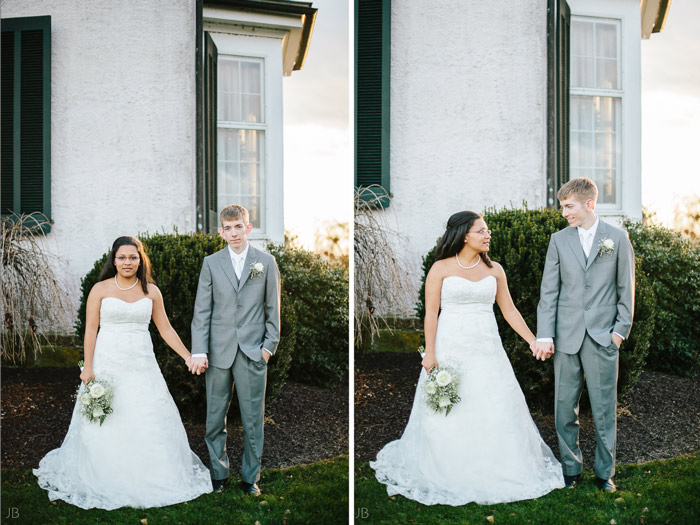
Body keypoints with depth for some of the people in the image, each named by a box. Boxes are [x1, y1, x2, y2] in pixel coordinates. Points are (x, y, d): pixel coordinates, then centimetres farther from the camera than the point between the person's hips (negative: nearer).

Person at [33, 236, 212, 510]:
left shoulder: (151, 291, 5)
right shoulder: (101, 290, 0)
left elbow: (165, 329, 9)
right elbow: (91, 329, -1)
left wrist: (188, 357, 4)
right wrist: (88, 367, -7)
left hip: (141, 365, 2)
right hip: (107, 364, -2)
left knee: (149, 421, 1)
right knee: (105, 423, 2)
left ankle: (148, 479, 16)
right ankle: (106, 481, 17)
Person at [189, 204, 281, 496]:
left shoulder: (266, 262, 5)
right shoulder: (211, 263, 6)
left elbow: (273, 309, 7)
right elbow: (201, 310, 3)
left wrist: (269, 345, 0)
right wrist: (199, 351, -4)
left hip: (253, 352, -1)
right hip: (219, 351, 1)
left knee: (253, 419, 4)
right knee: (214, 419, 7)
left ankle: (250, 477, 17)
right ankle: (218, 474, 22)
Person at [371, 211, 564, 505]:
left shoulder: (494, 270, 7)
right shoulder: (441, 268, -3)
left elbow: (509, 311, 11)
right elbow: (431, 313, -5)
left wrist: (533, 342, 6)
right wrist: (430, 353, -10)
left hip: (487, 350, 3)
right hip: (450, 349, -3)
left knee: (495, 411, 3)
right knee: (448, 414, 2)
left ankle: (493, 473, 18)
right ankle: (448, 475, 17)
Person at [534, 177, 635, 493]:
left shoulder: (618, 239, 3)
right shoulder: (559, 240, 5)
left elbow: (626, 289, 5)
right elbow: (549, 291, 3)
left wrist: (621, 329, -2)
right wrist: (544, 336, -4)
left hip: (603, 336, -1)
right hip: (567, 336, 2)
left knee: (604, 407, 4)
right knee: (565, 407, 7)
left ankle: (605, 472, 18)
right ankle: (571, 468, 20)